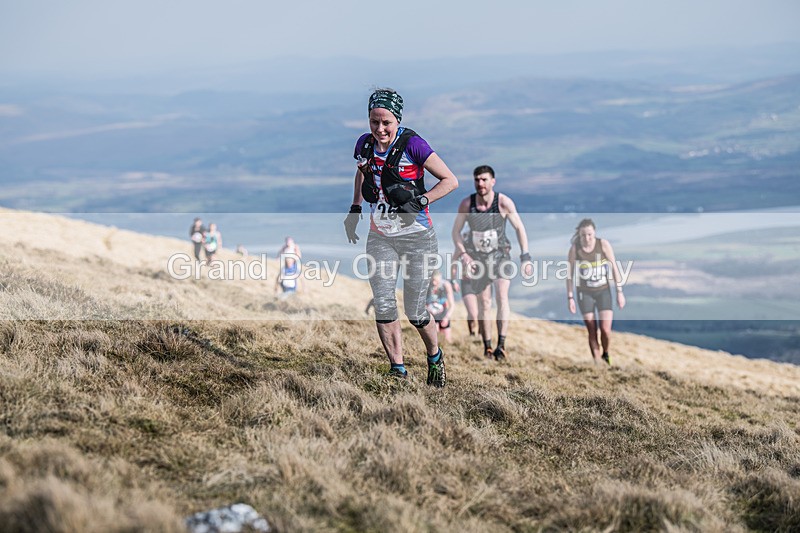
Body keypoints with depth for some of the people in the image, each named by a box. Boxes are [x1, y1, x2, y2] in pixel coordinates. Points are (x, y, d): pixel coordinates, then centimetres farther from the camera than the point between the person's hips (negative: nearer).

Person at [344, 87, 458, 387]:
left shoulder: (412, 144, -15)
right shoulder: (365, 144, -1)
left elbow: (450, 180, -11)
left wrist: (420, 201, -22)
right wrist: (355, 208, 13)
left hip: (417, 237, -4)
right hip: (380, 237, 4)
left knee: (414, 311, 1)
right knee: (383, 305, -11)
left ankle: (435, 358, 29)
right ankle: (397, 370, -1)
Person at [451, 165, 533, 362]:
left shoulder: (504, 202, -15)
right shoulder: (467, 204, -11)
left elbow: (519, 228, -6)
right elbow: (456, 231, -1)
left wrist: (525, 257, -11)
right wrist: (464, 255, -14)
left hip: (500, 255, -2)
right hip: (477, 257, 2)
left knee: (502, 297, -19)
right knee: (484, 304, 5)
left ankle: (501, 344, -23)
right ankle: (487, 346, 16)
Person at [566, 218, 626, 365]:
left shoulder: (604, 245, -12)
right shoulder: (574, 248, -12)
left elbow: (614, 268, -3)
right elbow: (570, 274, -3)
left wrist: (619, 292, -2)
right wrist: (570, 297, -3)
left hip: (603, 291, 0)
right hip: (585, 293, 0)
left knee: (606, 330, -9)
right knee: (592, 332, -1)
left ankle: (606, 354, 20)